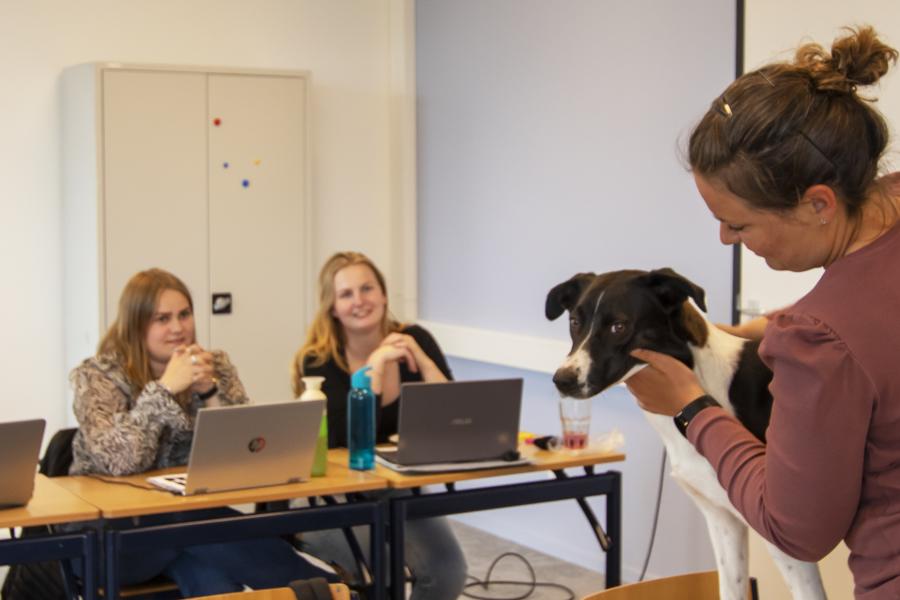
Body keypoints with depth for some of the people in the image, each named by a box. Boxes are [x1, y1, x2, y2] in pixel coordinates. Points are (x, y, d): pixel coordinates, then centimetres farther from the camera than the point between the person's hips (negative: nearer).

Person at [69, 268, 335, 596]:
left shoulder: (214, 365, 3)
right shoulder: (97, 376, -7)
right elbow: (117, 461, -24)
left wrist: (210, 390, -19)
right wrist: (165, 388, -25)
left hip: (191, 512, 3)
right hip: (112, 529, -3)